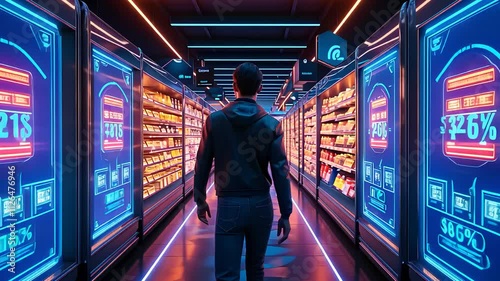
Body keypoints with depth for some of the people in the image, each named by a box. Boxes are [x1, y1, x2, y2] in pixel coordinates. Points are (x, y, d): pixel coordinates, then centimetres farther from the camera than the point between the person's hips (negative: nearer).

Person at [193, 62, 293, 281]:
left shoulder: (214, 120, -3)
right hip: (261, 205, 2)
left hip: (228, 205, -1)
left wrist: (200, 199, 14)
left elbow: (202, 165, 1)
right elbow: (280, 171, -7)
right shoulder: (271, 124, -4)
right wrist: (285, 214, -1)